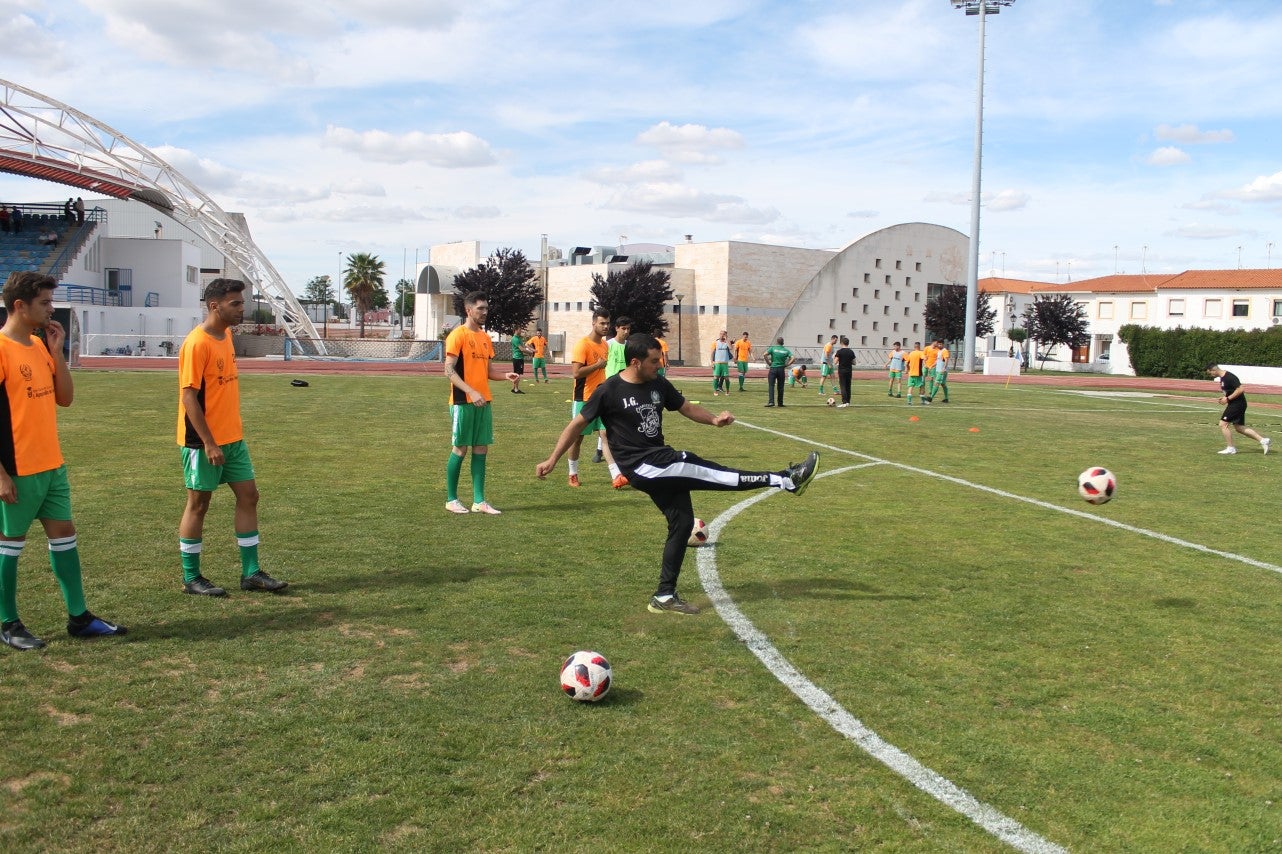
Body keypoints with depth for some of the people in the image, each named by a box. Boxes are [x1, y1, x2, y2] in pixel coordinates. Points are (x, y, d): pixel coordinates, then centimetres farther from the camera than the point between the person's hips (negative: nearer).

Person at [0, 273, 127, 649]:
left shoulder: (40, 346, 9)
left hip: (52, 464, 8)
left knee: (64, 532, 11)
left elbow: (65, 398, 11)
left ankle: (78, 617, 19)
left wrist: (56, 351, 0)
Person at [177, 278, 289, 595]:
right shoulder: (197, 343, -18)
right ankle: (191, 578, 16)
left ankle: (251, 573, 15)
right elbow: (189, 396, -20)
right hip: (204, 442, -8)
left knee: (248, 495, 8)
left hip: (232, 438, 8)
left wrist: (235, 429, 16)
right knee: (198, 503, 2)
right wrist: (209, 443, -21)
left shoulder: (226, 335, 8)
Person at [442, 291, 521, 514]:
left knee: (481, 449, 6)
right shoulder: (458, 335, -9)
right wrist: (471, 392, -23)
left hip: (484, 402, 7)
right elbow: (449, 370, -14)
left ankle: (479, 501, 11)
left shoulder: (485, 337, 14)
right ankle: (451, 499, 11)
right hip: (463, 402, -7)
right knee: (460, 448, 0)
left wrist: (505, 376, -1)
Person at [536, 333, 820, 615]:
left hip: (663, 461, 8)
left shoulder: (659, 384, 5)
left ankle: (665, 596, 15)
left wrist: (714, 419, -5)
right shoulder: (610, 390, -12)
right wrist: (552, 460, -5)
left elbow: (687, 407, 15)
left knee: (682, 523, 6)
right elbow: (578, 424, -5)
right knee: (711, 474, -17)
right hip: (640, 465, -8)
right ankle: (784, 480, -15)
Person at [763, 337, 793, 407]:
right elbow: (792, 358, -5)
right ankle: (780, 403, 13)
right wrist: (786, 365, 1)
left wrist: (768, 363, -5)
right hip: (781, 369, 2)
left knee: (771, 386, -3)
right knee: (780, 387, 9)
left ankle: (771, 401, -15)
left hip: (773, 368, -2)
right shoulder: (786, 350, 5)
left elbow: (765, 354, -15)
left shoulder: (772, 348, 0)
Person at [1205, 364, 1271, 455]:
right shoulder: (1222, 378, 11)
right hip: (1233, 404, 10)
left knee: (1223, 424, -9)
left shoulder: (1229, 377, -20)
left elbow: (1240, 389, -25)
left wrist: (1228, 398, -21)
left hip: (1237, 403, -10)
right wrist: (1224, 397, 7)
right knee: (1239, 427, 14)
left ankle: (1230, 448, 1)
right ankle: (1263, 440, 18)